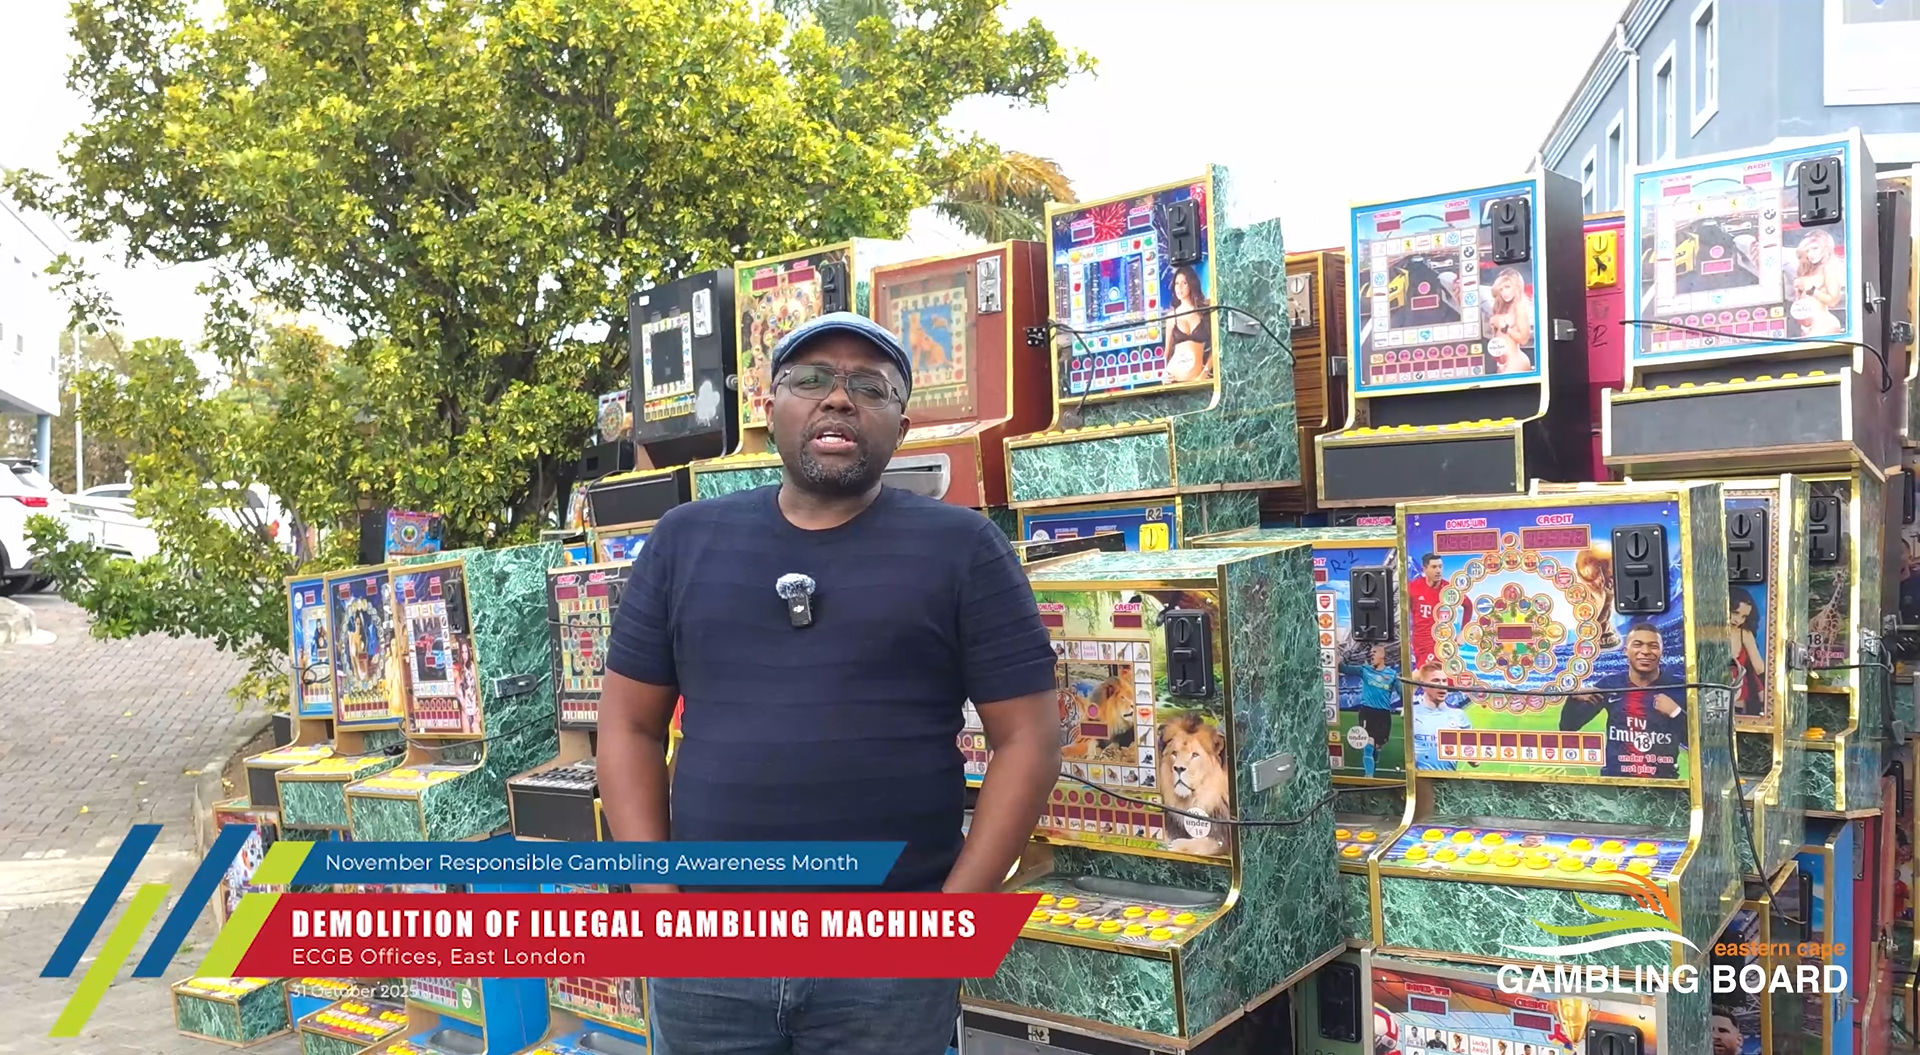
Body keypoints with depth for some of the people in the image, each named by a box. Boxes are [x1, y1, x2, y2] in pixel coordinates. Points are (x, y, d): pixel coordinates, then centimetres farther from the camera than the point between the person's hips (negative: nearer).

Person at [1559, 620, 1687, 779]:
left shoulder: (1678, 689, -4)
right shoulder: (1609, 685, -1)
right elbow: (1567, 728, 0)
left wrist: (1675, 712, -20)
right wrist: (1574, 699, -17)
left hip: (1661, 782, -1)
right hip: (1614, 779, 1)